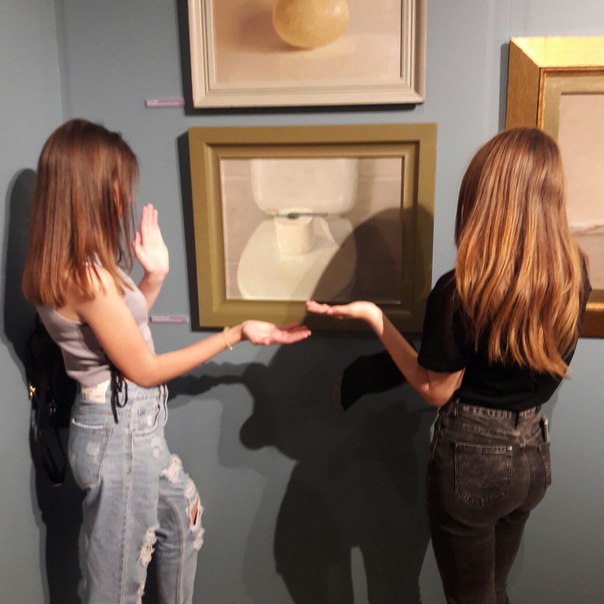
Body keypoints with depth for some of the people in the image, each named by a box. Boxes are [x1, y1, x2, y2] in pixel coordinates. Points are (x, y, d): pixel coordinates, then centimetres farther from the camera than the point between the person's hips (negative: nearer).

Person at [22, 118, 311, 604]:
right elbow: (144, 369, -20)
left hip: (130, 426, 10)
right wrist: (238, 333, -16)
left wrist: (154, 276, 3)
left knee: (183, 513, 30)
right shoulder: (86, 275, -28)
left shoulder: (73, 265, 2)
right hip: (120, 435, -10)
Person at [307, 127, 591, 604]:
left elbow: (436, 392, -12)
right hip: (533, 453, 5)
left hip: (471, 458, -5)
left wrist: (374, 317, -11)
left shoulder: (459, 291, -24)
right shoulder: (575, 274, -8)